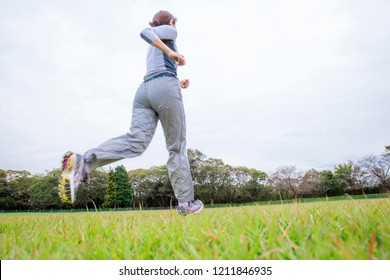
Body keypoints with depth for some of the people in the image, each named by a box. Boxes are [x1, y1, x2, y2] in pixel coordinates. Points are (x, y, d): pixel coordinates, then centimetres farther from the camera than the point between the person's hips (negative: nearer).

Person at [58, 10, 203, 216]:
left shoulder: (153, 47, 38)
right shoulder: (170, 31, 15)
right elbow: (145, 32, -6)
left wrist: (177, 83, 40)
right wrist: (171, 52, -9)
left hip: (144, 90, 7)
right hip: (165, 88, -6)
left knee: (136, 141, -16)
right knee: (177, 147, -2)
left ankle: (82, 163, -39)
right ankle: (186, 203, 1)